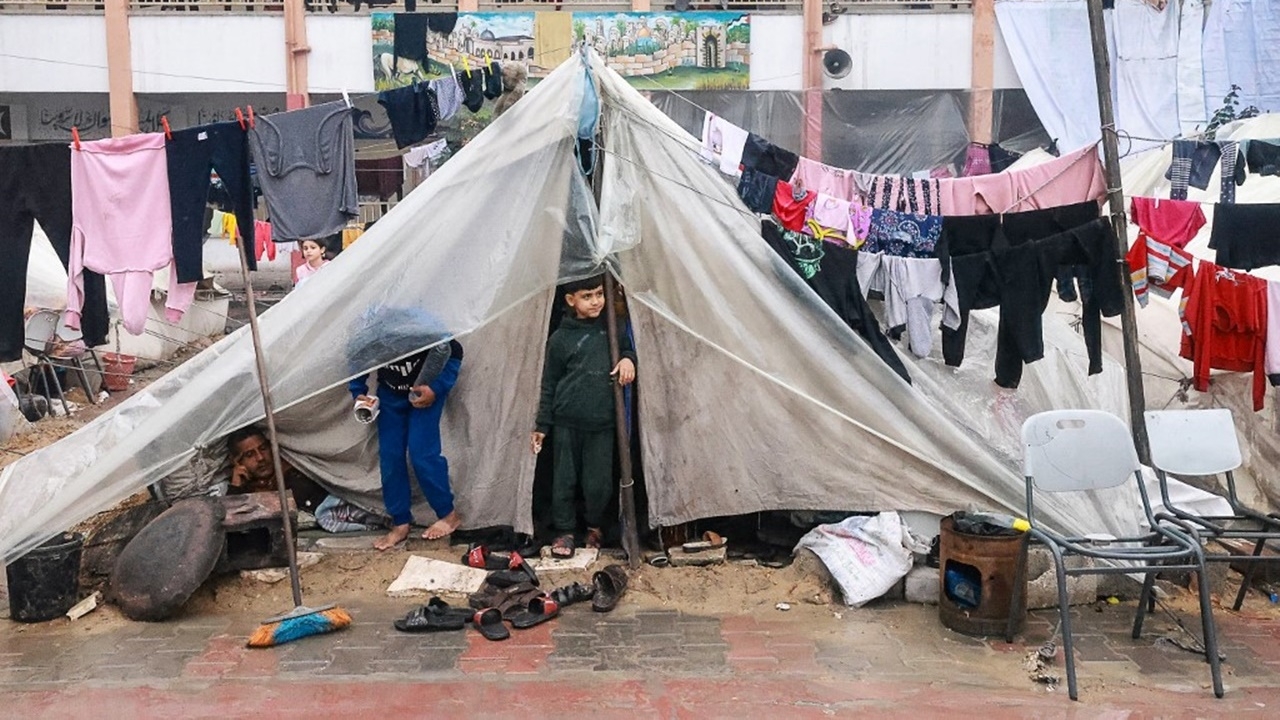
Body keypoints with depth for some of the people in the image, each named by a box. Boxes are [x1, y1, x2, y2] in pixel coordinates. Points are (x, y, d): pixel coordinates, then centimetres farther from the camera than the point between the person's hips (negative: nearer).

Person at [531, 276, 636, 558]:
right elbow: (549, 385, 4)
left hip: (602, 423, 1)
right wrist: (542, 425, 4)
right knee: (565, 479, 5)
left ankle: (595, 526, 28)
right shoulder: (561, 338, -1)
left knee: (599, 482, 3)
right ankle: (564, 531, 23)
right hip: (567, 423, -1)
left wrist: (628, 359, -5)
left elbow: (628, 348, 21)